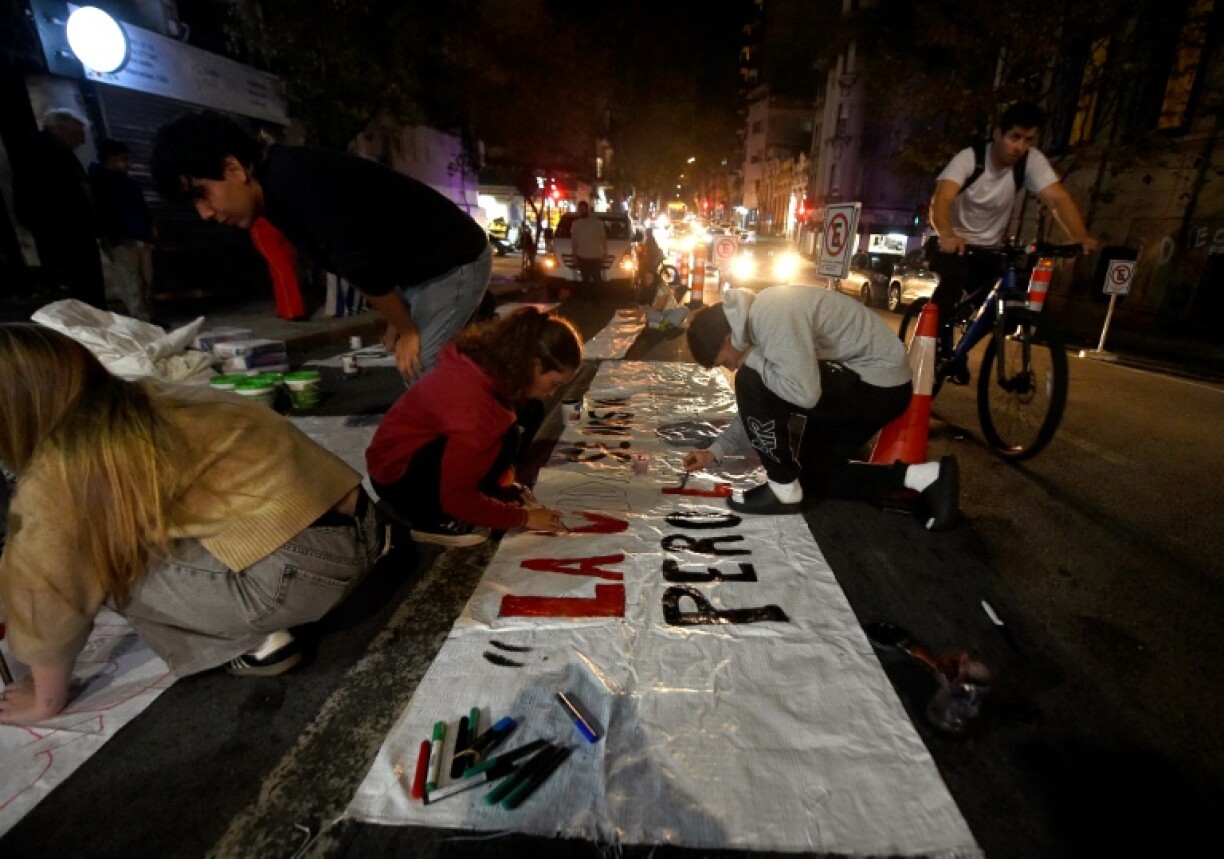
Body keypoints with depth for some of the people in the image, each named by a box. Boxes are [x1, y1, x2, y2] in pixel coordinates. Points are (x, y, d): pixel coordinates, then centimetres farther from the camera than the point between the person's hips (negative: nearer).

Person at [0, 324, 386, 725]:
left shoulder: (60, 471, -5)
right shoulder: (135, 408, 18)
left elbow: (50, 599, 7)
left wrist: (46, 701, 23)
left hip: (304, 568, -9)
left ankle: (257, 643, 5)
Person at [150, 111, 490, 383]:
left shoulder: (296, 183, -24)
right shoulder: (282, 189, 9)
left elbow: (366, 269, -26)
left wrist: (407, 331, -12)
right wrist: (399, 322, 13)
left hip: (454, 262, -9)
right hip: (421, 269, 10)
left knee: (420, 377, -12)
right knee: (418, 375, 12)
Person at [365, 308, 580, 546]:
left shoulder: (489, 362, -10)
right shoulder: (475, 403, -34)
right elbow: (457, 498, -28)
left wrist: (497, 483, 7)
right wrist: (524, 518, -17)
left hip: (424, 444, 8)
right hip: (397, 476, -8)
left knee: (528, 411, -5)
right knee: (505, 439, -31)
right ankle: (433, 520, -12)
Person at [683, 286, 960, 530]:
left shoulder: (772, 316, -25)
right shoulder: (756, 317, 7)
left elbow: (804, 393, -31)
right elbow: (757, 409, 14)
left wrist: (753, 360, -17)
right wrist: (716, 450, 10)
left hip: (880, 384, -11)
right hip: (855, 381, 11)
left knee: (752, 381, -22)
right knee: (816, 473, 17)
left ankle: (784, 489, -7)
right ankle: (928, 477, 13)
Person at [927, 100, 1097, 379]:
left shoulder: (1031, 160, -9)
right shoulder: (969, 158, -18)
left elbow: (1058, 198, -21)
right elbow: (941, 200, -36)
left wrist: (1080, 236, -39)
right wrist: (947, 234, -57)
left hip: (989, 248, 4)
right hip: (952, 242, -4)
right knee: (956, 275, -35)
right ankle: (939, 345, -20)